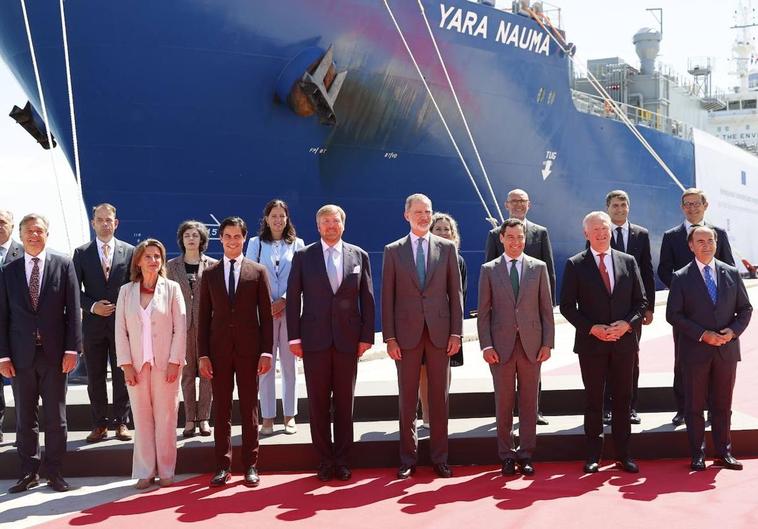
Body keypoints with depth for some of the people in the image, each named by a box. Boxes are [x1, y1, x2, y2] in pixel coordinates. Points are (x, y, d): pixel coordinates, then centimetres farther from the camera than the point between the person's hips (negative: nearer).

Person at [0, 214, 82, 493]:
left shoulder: (63, 265, 2)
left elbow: (73, 310, -1)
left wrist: (72, 349, -8)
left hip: (54, 352, -1)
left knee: (56, 416, 5)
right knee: (24, 417, 8)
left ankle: (54, 471, 15)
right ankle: (29, 472, 18)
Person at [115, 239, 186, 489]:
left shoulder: (171, 288, 1)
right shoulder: (126, 291, 6)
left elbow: (180, 328, -2)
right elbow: (121, 330, 4)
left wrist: (174, 361, -8)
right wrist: (126, 364, -4)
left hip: (165, 364, -1)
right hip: (137, 365, 1)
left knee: (166, 417, 2)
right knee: (142, 418, 3)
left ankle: (165, 471, 12)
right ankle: (145, 471, 12)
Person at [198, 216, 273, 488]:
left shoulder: (258, 272, 4)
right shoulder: (210, 274, 8)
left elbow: (266, 315, 2)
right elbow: (204, 317, 6)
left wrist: (267, 351, -5)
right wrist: (203, 354, -1)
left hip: (249, 349, -1)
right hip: (219, 349, 1)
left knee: (249, 409, 5)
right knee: (221, 409, 5)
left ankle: (250, 465, 12)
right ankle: (223, 465, 12)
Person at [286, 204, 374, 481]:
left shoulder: (359, 256, 7)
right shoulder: (303, 256, 4)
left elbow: (367, 299, 6)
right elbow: (293, 297, 3)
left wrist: (366, 336, 0)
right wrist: (294, 337, -3)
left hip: (348, 339, 1)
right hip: (314, 339, 0)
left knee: (344, 403, 6)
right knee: (318, 403, 4)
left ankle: (342, 460, 15)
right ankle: (325, 460, 14)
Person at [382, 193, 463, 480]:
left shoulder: (447, 248, 7)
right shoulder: (393, 251, 5)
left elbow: (455, 292, 6)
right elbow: (387, 297, 3)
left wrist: (456, 332, -1)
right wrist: (389, 337, -4)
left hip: (439, 332, 1)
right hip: (407, 333, 0)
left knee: (439, 397, 6)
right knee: (407, 399, 5)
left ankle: (439, 458, 15)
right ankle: (408, 459, 14)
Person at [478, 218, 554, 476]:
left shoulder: (538, 267, 7)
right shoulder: (489, 270, 5)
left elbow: (546, 309, 6)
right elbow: (483, 312, 3)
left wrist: (547, 343, -1)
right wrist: (486, 345, -5)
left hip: (531, 344, 1)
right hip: (501, 345, -1)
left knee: (529, 402, 5)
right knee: (503, 402, 4)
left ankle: (525, 455, 14)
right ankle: (506, 455, 13)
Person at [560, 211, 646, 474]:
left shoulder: (628, 262, 7)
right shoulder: (575, 265, -1)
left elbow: (641, 301, 8)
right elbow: (567, 306, -2)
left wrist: (627, 324, -10)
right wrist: (592, 328, -13)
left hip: (624, 342, 2)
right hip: (591, 343, -2)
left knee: (623, 399, 8)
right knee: (593, 400, 5)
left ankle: (623, 453, 18)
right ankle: (593, 455, 13)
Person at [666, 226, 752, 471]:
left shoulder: (731, 273, 6)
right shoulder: (681, 277, -3)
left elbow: (745, 308, 9)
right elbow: (673, 314, -6)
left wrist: (733, 331, -9)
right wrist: (702, 335, -15)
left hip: (727, 350, 2)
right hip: (695, 350, -2)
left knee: (722, 405, 11)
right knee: (694, 406, 5)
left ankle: (723, 453, 21)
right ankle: (697, 455, 14)